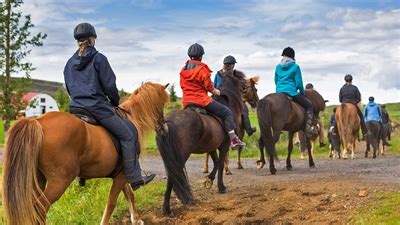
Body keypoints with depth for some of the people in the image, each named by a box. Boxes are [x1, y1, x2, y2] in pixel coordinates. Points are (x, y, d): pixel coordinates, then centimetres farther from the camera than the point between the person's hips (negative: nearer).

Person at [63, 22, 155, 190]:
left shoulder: (70, 63, 12)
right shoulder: (98, 58, -6)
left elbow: (69, 88, 18)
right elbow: (109, 86, -8)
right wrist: (115, 102, 9)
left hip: (75, 108, 7)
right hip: (98, 107, -7)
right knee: (127, 136, 2)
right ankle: (134, 179, -1)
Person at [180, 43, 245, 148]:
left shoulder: (183, 69, 11)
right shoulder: (202, 68, -9)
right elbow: (208, 86, -8)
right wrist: (216, 92, 11)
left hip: (186, 102, 7)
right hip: (202, 100, -7)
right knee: (227, 112, 2)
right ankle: (233, 139, -7)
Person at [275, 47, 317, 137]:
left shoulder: (278, 67, 11)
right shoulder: (295, 67, -3)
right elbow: (299, 82, -5)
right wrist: (302, 92, 11)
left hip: (279, 92, 5)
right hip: (292, 92, -5)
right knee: (309, 105, 6)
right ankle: (309, 127, -8)